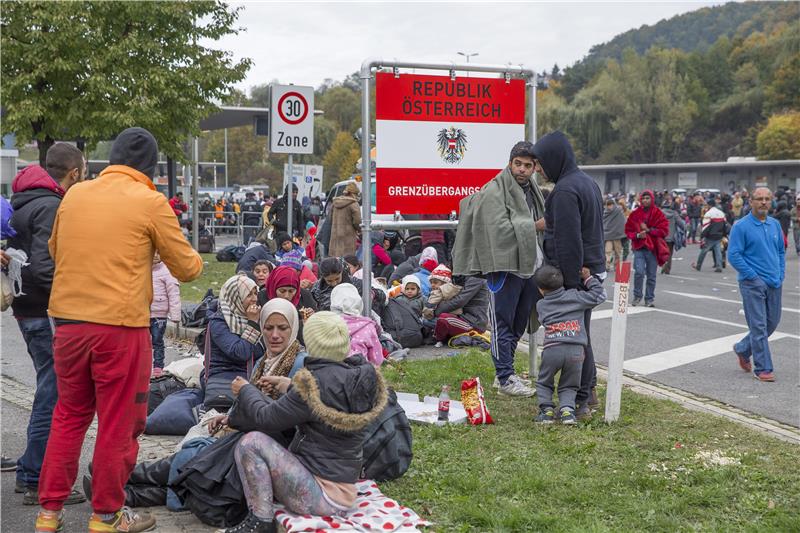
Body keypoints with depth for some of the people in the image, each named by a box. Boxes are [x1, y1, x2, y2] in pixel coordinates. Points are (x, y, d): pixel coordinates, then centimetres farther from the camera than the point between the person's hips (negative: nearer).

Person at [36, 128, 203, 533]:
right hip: (120, 326, -5)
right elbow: (186, 269, 0)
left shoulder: (74, 195, 8)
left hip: (67, 320, 5)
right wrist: (195, 258, 21)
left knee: (69, 416, 19)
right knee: (119, 423, 8)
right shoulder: (151, 202, -6)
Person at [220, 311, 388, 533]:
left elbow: (265, 418, -13)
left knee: (251, 443, -11)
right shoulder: (361, 373, -1)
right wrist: (290, 386, 21)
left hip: (323, 495, -9)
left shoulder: (317, 382, -24)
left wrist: (246, 390, 5)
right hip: (346, 487, 9)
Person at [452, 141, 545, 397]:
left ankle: (507, 371, 26)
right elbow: (500, 228, -22)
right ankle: (506, 379, 2)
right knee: (503, 324, -3)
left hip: (529, 266, 8)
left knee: (519, 323, 15)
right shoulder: (495, 190, -11)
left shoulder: (532, 189, 15)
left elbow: (543, 223, 25)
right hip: (505, 266, -8)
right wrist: (535, 226, -13)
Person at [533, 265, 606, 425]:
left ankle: (546, 408, 2)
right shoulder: (575, 296, 13)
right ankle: (567, 408, -7)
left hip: (551, 349, 0)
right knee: (569, 386, 15)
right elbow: (599, 295, 16)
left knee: (544, 383, 20)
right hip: (575, 351, 0)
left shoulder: (540, 305, 15)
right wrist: (588, 278, 25)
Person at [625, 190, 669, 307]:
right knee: (639, 272, -13)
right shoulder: (635, 214, 4)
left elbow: (664, 230, -5)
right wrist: (637, 235, -11)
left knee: (651, 275, 6)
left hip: (653, 248, 0)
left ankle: (650, 298, 20)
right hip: (639, 247, 0)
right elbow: (628, 230, 7)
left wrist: (649, 230, -11)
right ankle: (637, 296, 5)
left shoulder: (658, 213, 1)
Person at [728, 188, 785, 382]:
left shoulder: (775, 224, 10)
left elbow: (781, 251, 19)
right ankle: (763, 368, 3)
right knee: (759, 326, -5)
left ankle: (742, 349, 33)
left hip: (774, 283, 7)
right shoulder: (741, 226, -9)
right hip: (753, 284, -6)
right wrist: (753, 276, -13)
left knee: (772, 323, 13)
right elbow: (733, 255, -12)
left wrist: (781, 274, 8)